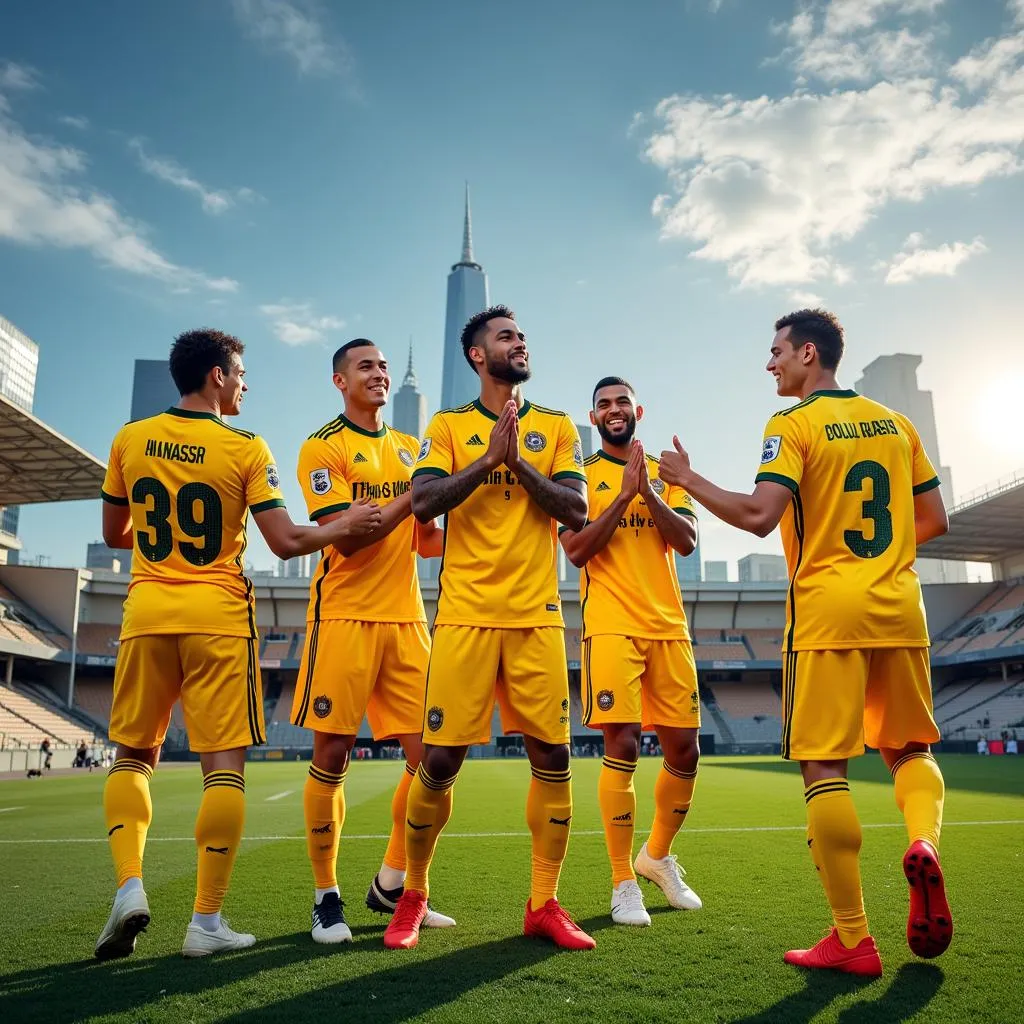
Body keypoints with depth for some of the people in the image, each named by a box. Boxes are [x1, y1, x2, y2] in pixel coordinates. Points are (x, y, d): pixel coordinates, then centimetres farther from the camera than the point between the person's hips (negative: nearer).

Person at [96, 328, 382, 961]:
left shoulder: (130, 440, 6)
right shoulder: (246, 448, -5)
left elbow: (115, 534, 15)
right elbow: (288, 542, -10)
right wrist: (345, 526, 5)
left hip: (147, 609, 4)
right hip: (218, 616, -3)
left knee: (134, 754, 17)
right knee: (225, 764, 2)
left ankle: (130, 886, 3)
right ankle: (207, 921, 5)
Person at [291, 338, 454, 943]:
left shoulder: (410, 449, 17)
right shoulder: (323, 447, -1)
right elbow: (345, 536, -13)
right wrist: (413, 494, -15)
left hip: (407, 619, 6)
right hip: (346, 616, -5)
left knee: (430, 754, 3)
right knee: (332, 758, 0)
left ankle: (392, 883, 22)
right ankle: (327, 897, 17)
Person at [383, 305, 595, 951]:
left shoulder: (556, 427, 12)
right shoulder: (449, 427, 8)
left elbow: (576, 512, 0)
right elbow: (423, 504, -7)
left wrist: (517, 461, -11)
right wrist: (489, 457, -13)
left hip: (537, 618, 2)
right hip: (465, 615, -1)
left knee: (553, 757, 1)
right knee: (440, 760, 0)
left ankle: (544, 904, 18)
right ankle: (413, 897, 22)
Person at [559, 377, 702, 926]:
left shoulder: (663, 473, 15)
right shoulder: (582, 474, 5)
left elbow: (686, 540, 1)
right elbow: (577, 550, -8)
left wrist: (647, 492, -12)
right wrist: (624, 494, -13)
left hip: (669, 627, 4)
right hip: (611, 627, -4)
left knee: (684, 751, 7)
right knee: (623, 747, -10)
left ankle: (657, 856, 31)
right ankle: (623, 884, 7)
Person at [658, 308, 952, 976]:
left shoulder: (793, 424, -5)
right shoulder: (895, 423, 14)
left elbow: (760, 516, -18)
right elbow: (935, 520, 15)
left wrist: (687, 479, -6)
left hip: (827, 613, -6)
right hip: (900, 609, 6)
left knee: (824, 766, 0)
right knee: (910, 747, 20)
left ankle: (853, 941, 3)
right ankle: (925, 844, -9)